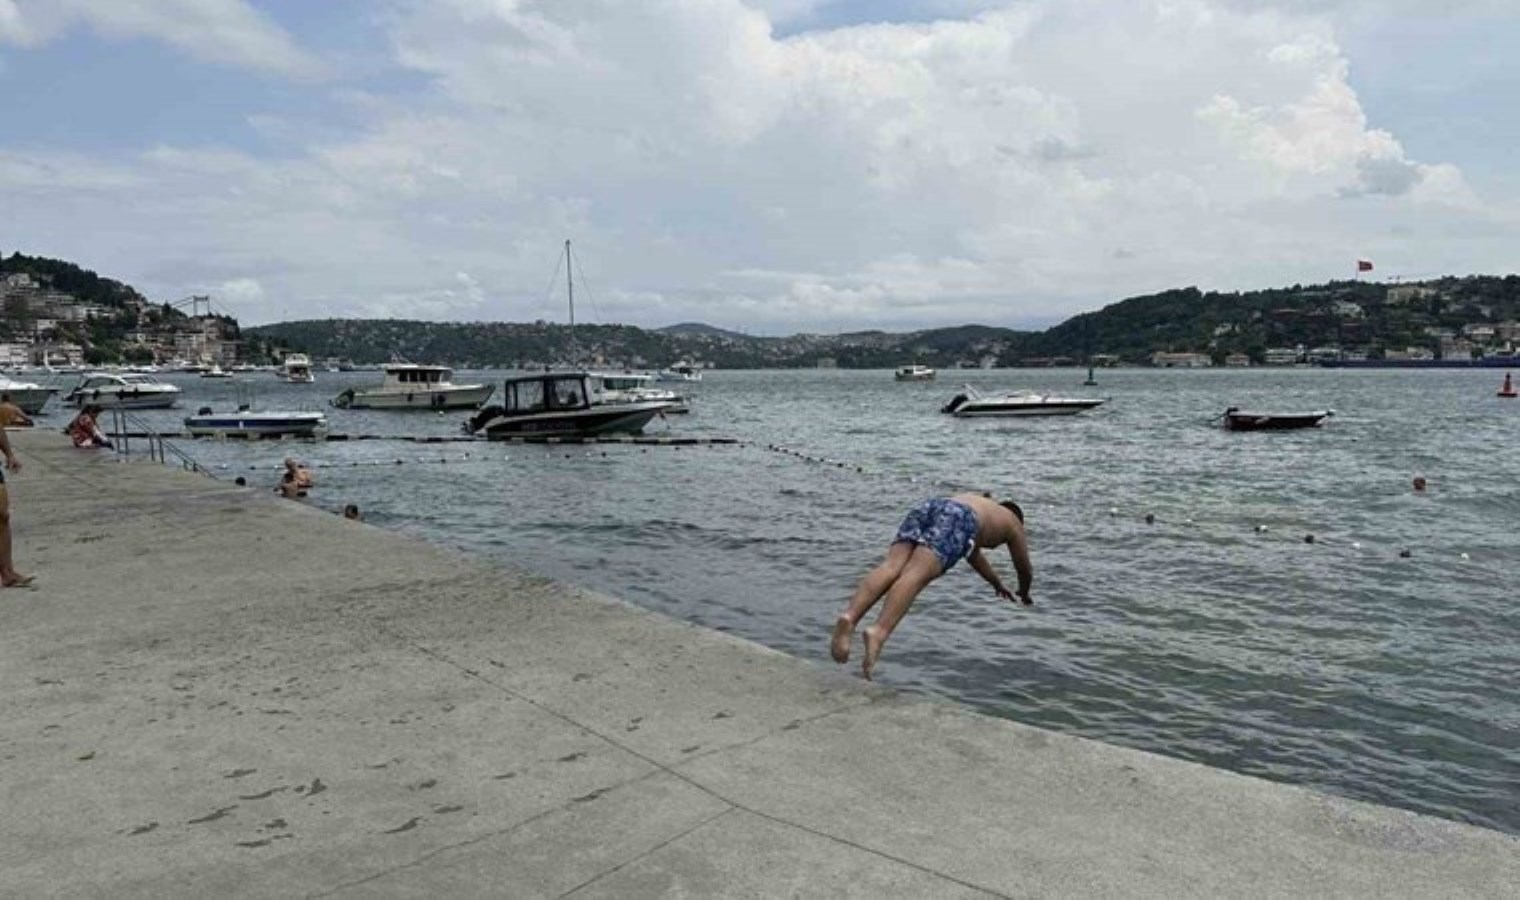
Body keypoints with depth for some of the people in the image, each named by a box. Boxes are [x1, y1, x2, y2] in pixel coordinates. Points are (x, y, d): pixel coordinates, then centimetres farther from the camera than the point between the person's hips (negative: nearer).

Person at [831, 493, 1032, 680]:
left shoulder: (975, 500, 50)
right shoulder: (1013, 522, 36)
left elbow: (973, 555, 62)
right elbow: (1025, 569, 44)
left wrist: (999, 585, 75)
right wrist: (1024, 594, 66)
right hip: (957, 519, -4)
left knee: (891, 566, -19)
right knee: (916, 575, -25)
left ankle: (849, 616, -46)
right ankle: (878, 632, -49)